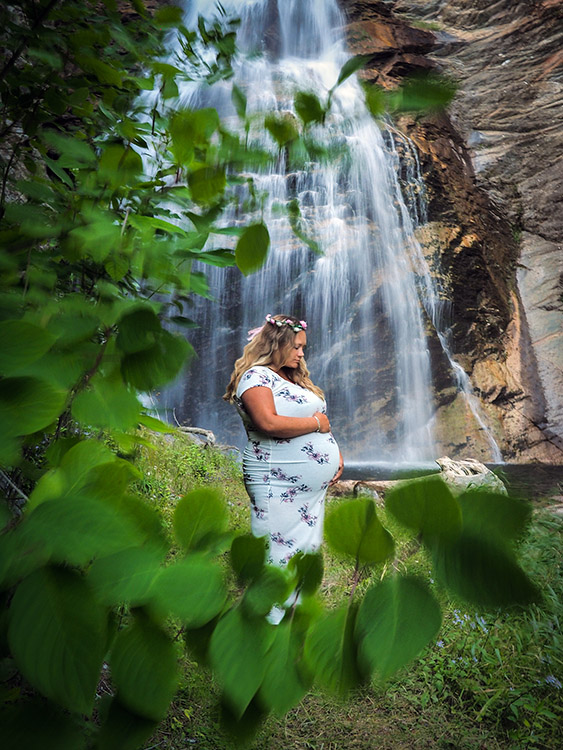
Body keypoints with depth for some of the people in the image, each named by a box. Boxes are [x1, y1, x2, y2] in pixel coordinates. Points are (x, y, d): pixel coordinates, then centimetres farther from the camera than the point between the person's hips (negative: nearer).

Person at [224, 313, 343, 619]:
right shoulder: (256, 375, -10)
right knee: (281, 553, -3)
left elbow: (321, 418, 22)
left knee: (306, 550, 15)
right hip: (279, 485, -9)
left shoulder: (296, 377, 19)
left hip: (313, 487, 9)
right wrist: (316, 423, -12)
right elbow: (269, 423, -25)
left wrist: (336, 454, 7)